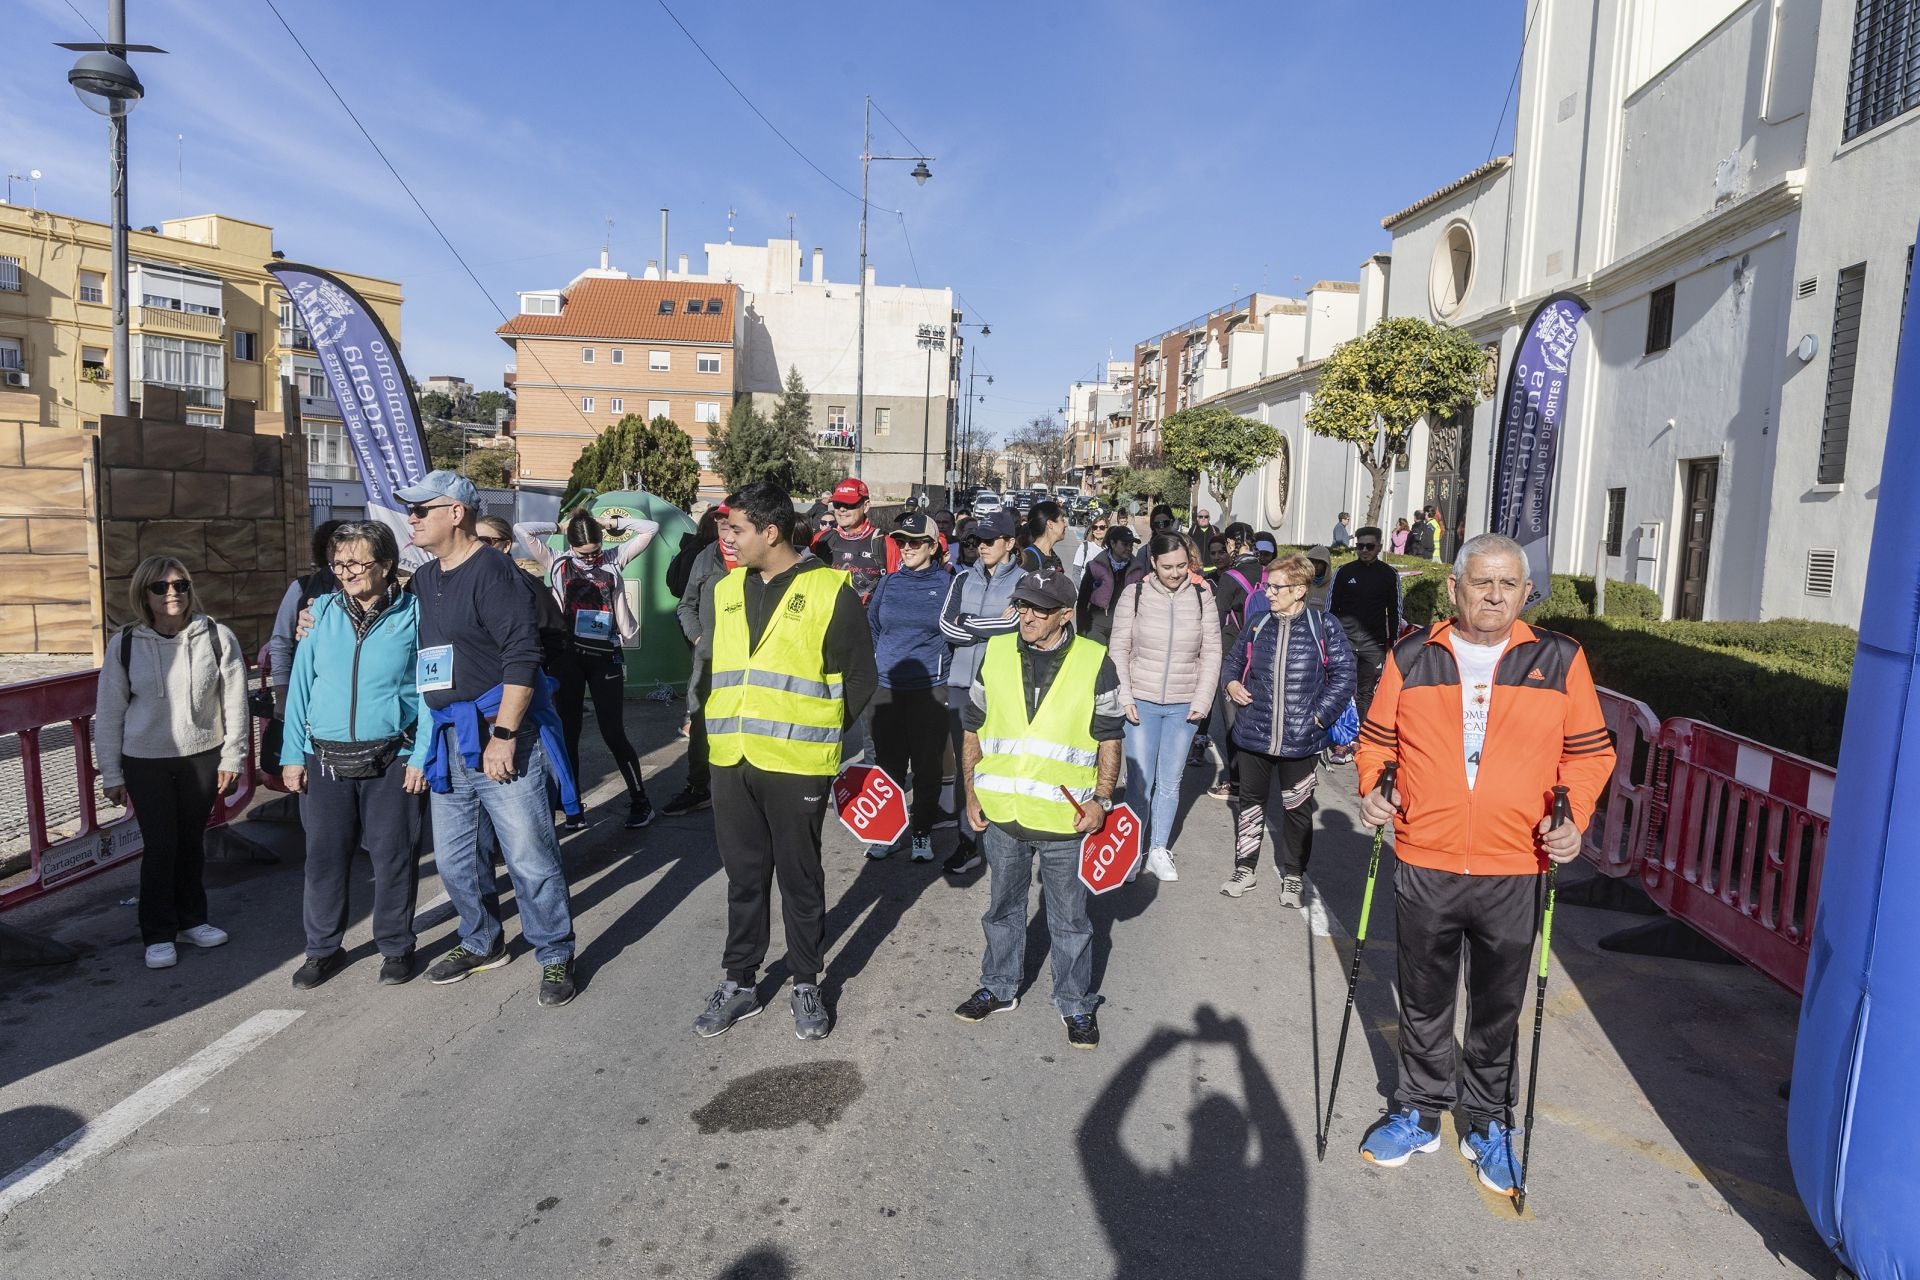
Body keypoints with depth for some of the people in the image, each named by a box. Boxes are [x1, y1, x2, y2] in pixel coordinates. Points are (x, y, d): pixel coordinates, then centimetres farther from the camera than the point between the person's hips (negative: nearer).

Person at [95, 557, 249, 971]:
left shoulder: (217, 637, -5)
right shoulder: (125, 644, -5)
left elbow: (235, 702, 0)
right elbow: (108, 712, 1)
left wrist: (232, 758, 1)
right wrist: (111, 774, 1)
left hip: (203, 758, 1)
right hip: (146, 762, -1)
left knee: (192, 842, 12)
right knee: (160, 846, 0)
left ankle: (192, 919, 30)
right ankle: (158, 935, 15)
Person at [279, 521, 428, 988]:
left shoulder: (413, 614, -4)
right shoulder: (323, 611, 4)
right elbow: (301, 685, 6)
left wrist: (422, 756, -10)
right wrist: (292, 755, 3)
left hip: (391, 760, -3)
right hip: (325, 760, 3)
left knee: (392, 857, 6)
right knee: (324, 856, 9)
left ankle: (396, 948, 22)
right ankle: (324, 949, 26)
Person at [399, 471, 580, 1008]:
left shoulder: (492, 571, -12)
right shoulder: (422, 580, 14)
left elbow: (522, 654, -19)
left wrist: (503, 735, -21)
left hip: (499, 736, -8)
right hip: (447, 741, 8)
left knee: (529, 856, -2)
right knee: (453, 858, 16)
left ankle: (555, 957, 12)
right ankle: (482, 944, 35)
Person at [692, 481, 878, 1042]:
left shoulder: (830, 590, -10)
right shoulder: (727, 590, 9)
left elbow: (859, 678, -4)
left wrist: (819, 736, 1)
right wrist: (717, 725, 13)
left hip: (796, 765, -5)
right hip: (730, 762, 5)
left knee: (800, 879, 9)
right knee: (743, 877, 15)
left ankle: (806, 985, 26)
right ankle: (739, 983, 29)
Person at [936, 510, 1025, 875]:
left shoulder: (1023, 582, 2)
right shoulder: (963, 579, 13)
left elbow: (1018, 623, -14)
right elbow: (947, 626, 1)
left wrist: (968, 624, -5)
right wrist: (995, 623, -5)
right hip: (962, 683, 4)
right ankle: (968, 840, 10)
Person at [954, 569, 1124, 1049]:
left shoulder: (1095, 663, -6)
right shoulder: (995, 653, 1)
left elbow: (1109, 739, 0)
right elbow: (973, 729, 8)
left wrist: (1101, 799, -8)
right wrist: (971, 792, 4)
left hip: (1064, 818, -2)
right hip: (1001, 812, 3)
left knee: (1069, 919, 11)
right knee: (1002, 907, 20)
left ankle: (1075, 1004, 29)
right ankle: (999, 987, 39)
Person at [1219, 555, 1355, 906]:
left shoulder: (1324, 627, -7)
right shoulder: (1258, 626, 5)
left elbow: (1343, 674, -6)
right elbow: (1233, 660, 18)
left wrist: (1320, 714, -12)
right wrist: (1230, 683, -2)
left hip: (1300, 741, -3)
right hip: (1253, 736, 3)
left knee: (1297, 809, 10)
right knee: (1251, 802, 14)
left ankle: (1293, 876, 26)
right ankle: (1244, 868, 28)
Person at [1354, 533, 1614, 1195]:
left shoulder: (1559, 660, -1)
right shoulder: (1412, 657, 1)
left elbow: (1590, 750, 6)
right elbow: (1378, 738, 11)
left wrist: (1573, 817, -8)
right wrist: (1372, 788, -6)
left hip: (1513, 873, 0)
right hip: (1423, 867, 1)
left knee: (1498, 1010, 14)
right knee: (1423, 1003, 15)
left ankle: (1490, 1126, 34)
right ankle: (1418, 1113, 34)